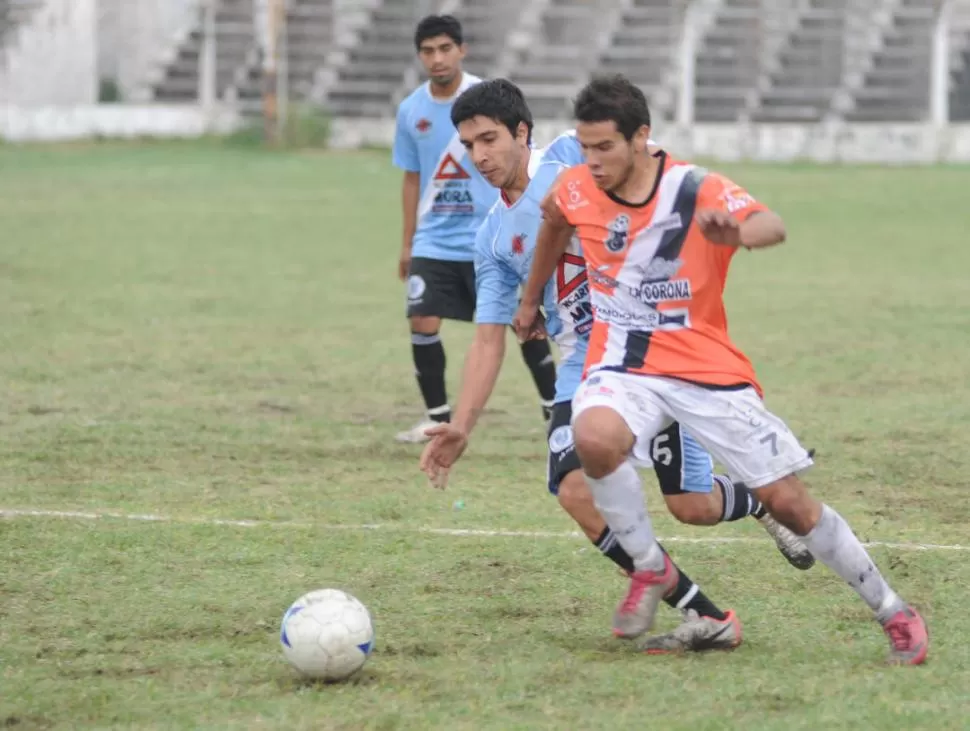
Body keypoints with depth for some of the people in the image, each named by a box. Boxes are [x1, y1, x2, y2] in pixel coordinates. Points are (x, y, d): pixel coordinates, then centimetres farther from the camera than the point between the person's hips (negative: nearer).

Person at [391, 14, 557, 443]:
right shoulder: (411, 111, 3)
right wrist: (407, 244, 14)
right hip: (435, 241, 3)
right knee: (422, 322, -9)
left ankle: (554, 408, 17)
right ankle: (438, 417, 6)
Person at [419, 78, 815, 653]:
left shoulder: (571, 157, -4)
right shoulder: (494, 238, 12)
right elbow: (489, 340, 13)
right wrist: (462, 427, 3)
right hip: (586, 365, 5)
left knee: (692, 506, -8)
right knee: (576, 491, -18)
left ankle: (765, 501, 31)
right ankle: (707, 618, -10)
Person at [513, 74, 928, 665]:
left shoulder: (698, 191, -17)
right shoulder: (577, 191, -4)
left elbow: (773, 227, -36)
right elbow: (554, 225, 22)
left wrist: (740, 231, -60)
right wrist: (531, 300, 32)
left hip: (709, 369, -2)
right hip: (623, 366, 2)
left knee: (789, 502, -3)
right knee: (595, 438, -33)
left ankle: (893, 612, 16)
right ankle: (651, 568, -10)